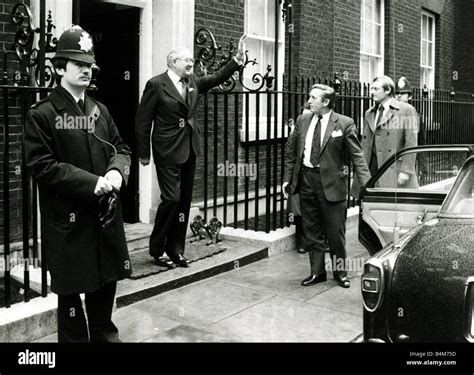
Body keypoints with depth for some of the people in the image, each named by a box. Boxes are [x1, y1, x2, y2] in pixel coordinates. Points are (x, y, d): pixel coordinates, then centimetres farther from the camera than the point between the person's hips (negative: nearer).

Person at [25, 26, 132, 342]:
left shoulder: (100, 110, 10)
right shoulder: (41, 114, -8)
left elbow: (121, 149, 14)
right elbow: (41, 166, -15)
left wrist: (117, 172, -10)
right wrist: (91, 183, -20)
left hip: (106, 215, 6)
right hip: (68, 220, -6)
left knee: (107, 282, 18)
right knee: (71, 292, 7)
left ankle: (105, 334, 37)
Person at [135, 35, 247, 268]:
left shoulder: (193, 82, 11)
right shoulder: (156, 84, -8)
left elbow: (217, 78, 10)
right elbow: (142, 120, -7)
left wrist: (237, 59, -5)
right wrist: (143, 153, -5)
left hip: (189, 151, 7)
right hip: (168, 152, -7)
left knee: (184, 202, 9)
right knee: (171, 199, -9)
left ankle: (175, 249, 19)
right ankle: (157, 249, 8)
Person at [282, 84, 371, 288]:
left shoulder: (344, 124, -7)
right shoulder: (303, 121, 7)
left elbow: (357, 156, -8)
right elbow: (291, 153, 14)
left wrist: (366, 183, -18)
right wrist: (287, 178, 8)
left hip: (331, 183, -4)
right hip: (306, 180, 4)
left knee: (335, 231, 5)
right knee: (312, 231, 12)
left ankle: (339, 271, 23)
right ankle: (317, 272, 25)